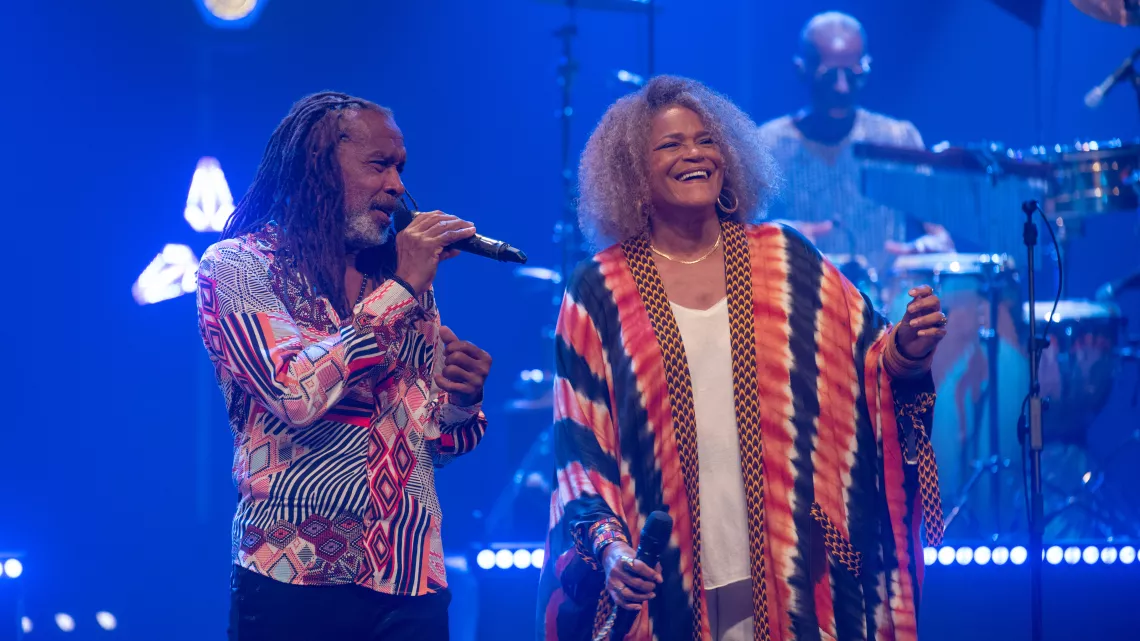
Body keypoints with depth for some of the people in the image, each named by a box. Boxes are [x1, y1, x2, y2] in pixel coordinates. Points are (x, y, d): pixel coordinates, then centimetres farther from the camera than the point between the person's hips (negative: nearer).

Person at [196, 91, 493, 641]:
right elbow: (298, 392, -20)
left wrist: (461, 403, -5)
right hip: (297, 582, -5)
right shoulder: (237, 266, -3)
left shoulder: (400, 277, 12)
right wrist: (400, 290, -13)